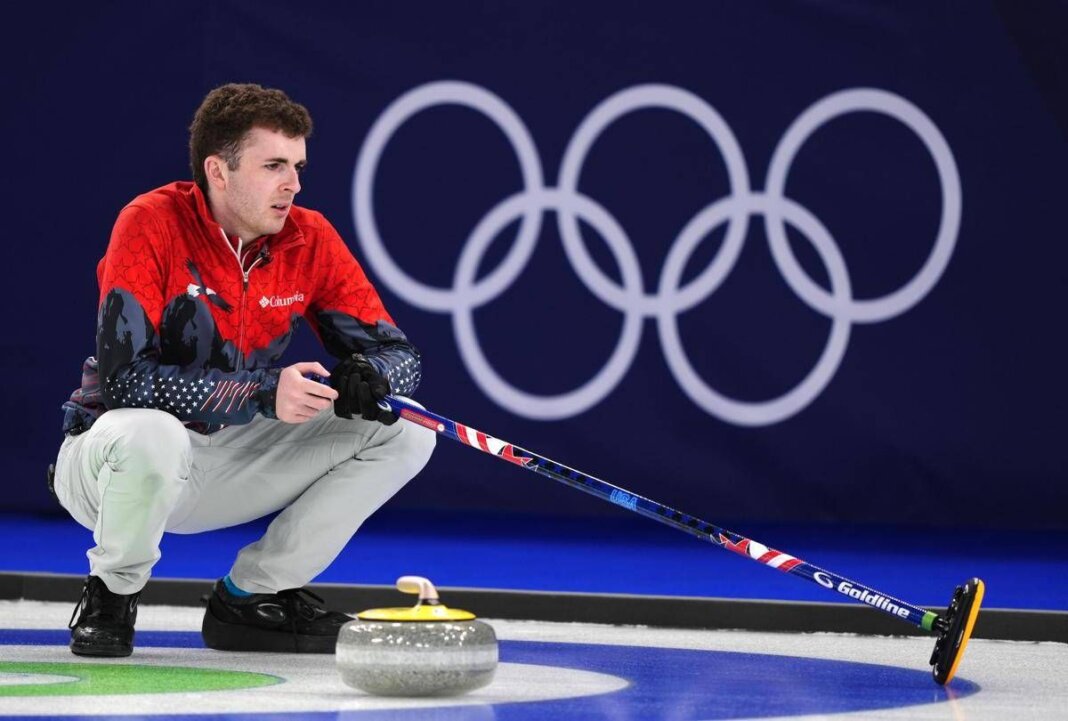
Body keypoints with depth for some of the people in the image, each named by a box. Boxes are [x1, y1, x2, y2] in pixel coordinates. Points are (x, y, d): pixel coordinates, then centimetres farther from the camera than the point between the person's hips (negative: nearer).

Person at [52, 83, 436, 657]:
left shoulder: (310, 240, -5)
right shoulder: (151, 224, -21)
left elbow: (398, 353, -1)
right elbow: (124, 377, -29)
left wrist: (368, 378, -27)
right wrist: (263, 395, -35)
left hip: (229, 466, 6)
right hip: (112, 454, -6)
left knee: (405, 434, -6)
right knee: (150, 434, -41)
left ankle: (252, 596, 4)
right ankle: (111, 595, -9)